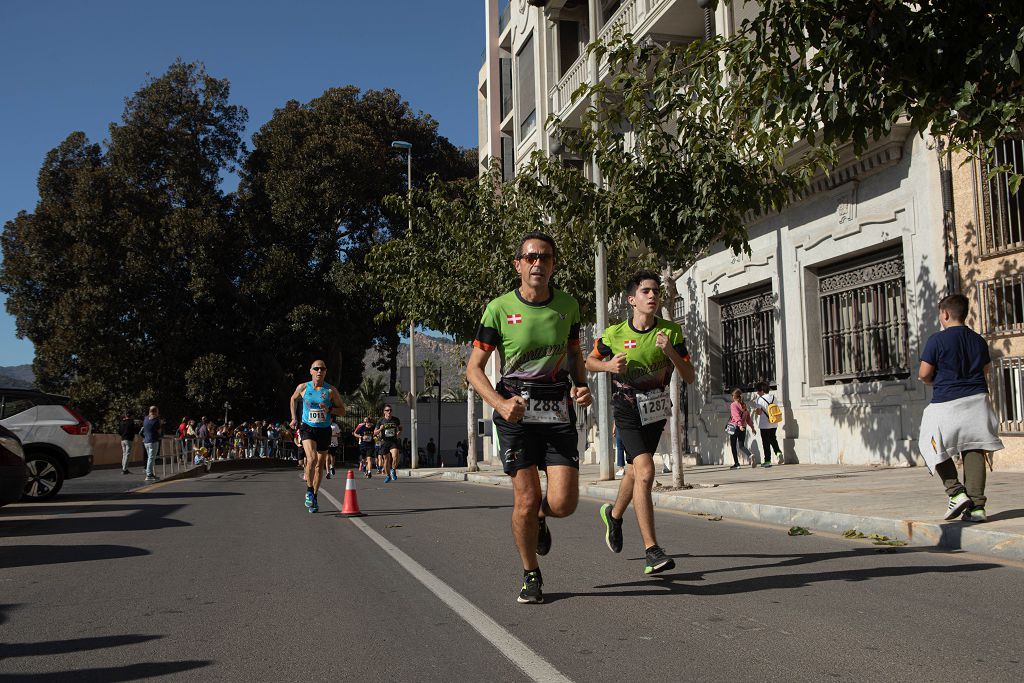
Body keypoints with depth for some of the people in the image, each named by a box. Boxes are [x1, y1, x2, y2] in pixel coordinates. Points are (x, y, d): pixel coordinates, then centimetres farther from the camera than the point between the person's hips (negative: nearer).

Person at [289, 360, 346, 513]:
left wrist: (329, 409, -18)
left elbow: (342, 411, -1)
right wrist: (294, 418, 13)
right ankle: (309, 490, -5)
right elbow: (293, 399, 19)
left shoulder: (331, 391, -5)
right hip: (307, 428, -1)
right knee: (312, 458, -24)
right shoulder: (303, 387, -2)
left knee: (320, 466, 9)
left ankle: (314, 498, 23)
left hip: (324, 430, 1)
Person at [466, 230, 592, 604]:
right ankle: (531, 576, 20)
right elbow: (474, 367, -2)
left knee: (563, 503, -7)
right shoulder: (499, 309, -5)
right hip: (516, 412, -2)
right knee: (526, 498, -3)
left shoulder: (568, 304, 5)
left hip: (559, 412, 2)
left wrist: (581, 386, 0)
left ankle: (539, 518, 32)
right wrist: (500, 403, -18)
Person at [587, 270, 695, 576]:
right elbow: (590, 361, 8)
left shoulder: (671, 332, -6)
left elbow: (689, 377, -7)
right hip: (628, 413, -4)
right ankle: (651, 551, -18)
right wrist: (609, 365, -14)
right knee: (645, 472, -20)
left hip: (656, 412, 4)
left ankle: (614, 514, 52)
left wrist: (670, 352, -24)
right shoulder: (614, 334, -9)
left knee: (634, 470, 21)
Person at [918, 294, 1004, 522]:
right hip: (977, 401, 5)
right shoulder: (979, 340, 9)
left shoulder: (937, 340, -8)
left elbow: (924, 374, -9)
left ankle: (956, 492, -1)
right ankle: (977, 505, 3)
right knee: (974, 451, 5)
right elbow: (986, 370, 18)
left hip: (946, 403, -5)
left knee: (935, 448, 11)